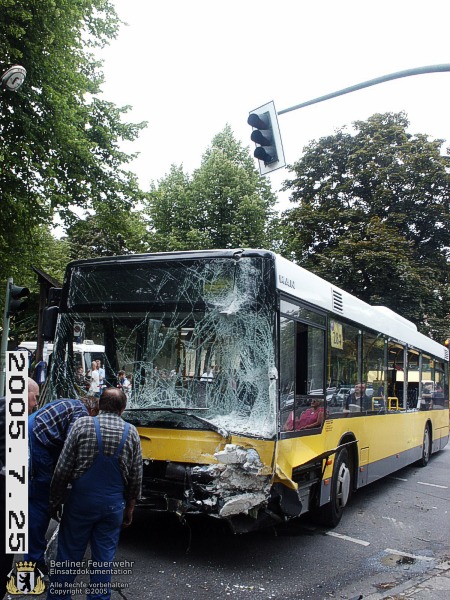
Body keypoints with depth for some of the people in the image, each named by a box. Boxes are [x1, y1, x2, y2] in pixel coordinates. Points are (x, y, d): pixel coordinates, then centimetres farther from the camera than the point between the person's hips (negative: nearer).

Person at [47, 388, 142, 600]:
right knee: (104, 558, 11)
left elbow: (62, 470, -8)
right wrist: (129, 508, 14)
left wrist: (55, 500, 4)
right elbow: (136, 477, 2)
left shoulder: (82, 425, -9)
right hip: (113, 505, 2)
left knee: (68, 554, 11)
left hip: (81, 502, -1)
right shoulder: (131, 432, -2)